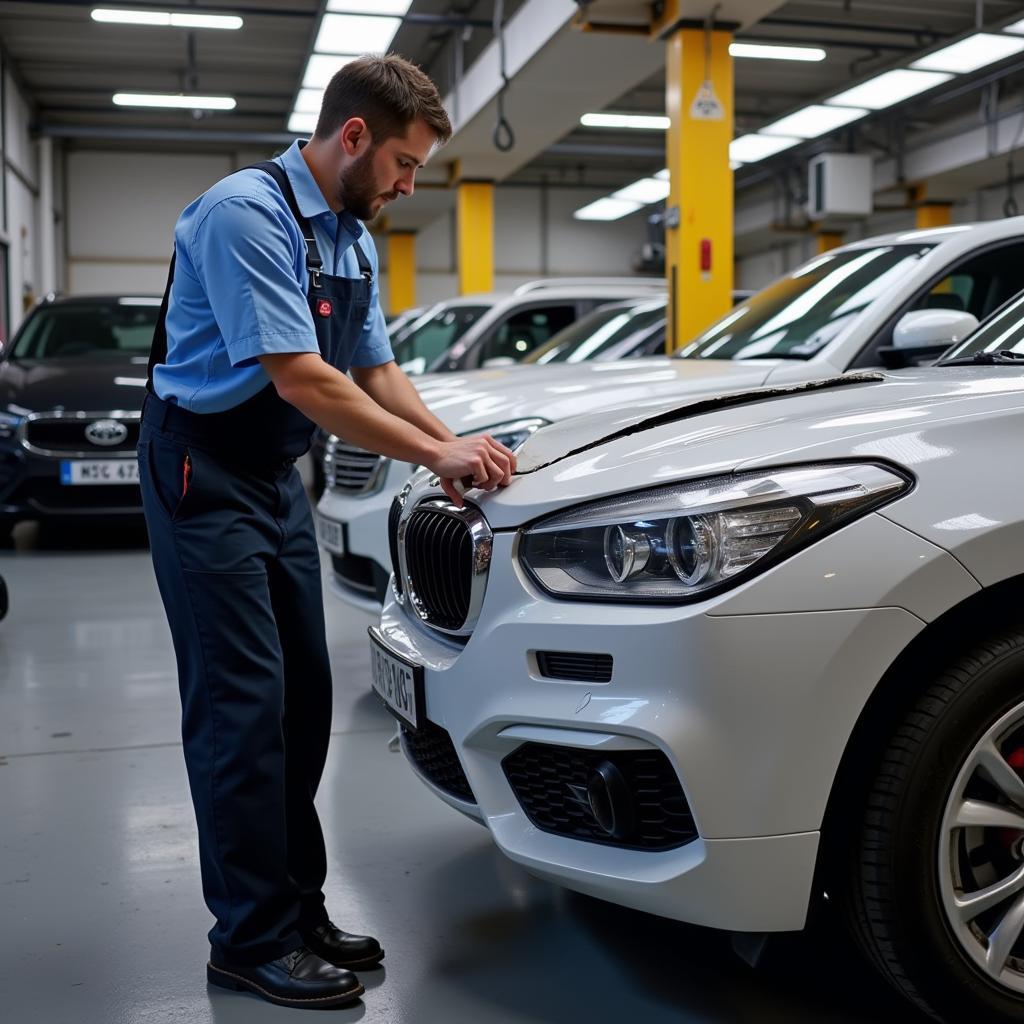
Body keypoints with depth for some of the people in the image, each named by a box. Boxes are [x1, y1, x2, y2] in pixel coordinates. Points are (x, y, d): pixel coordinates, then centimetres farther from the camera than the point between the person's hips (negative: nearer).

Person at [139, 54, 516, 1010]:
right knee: (242, 704, -7)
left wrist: (458, 449, 0)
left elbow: (377, 372, 15)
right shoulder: (245, 212, -19)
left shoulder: (354, 242, 10)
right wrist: (438, 455, -20)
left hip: (276, 476, 9)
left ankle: (296, 907, 20)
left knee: (302, 698, 9)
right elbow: (300, 380, -25)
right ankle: (251, 939, 4)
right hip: (204, 474, -9)